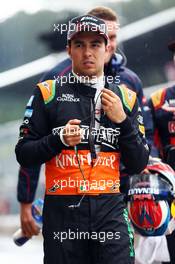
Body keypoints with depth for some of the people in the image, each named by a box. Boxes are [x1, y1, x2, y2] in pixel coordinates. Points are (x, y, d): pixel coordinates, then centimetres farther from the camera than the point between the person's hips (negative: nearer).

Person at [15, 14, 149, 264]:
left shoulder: (125, 98, 11)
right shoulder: (48, 93, 4)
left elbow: (138, 165, 9)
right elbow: (24, 155, 3)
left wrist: (123, 121, -4)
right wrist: (59, 139, -13)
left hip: (110, 208, 1)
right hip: (63, 208, -1)